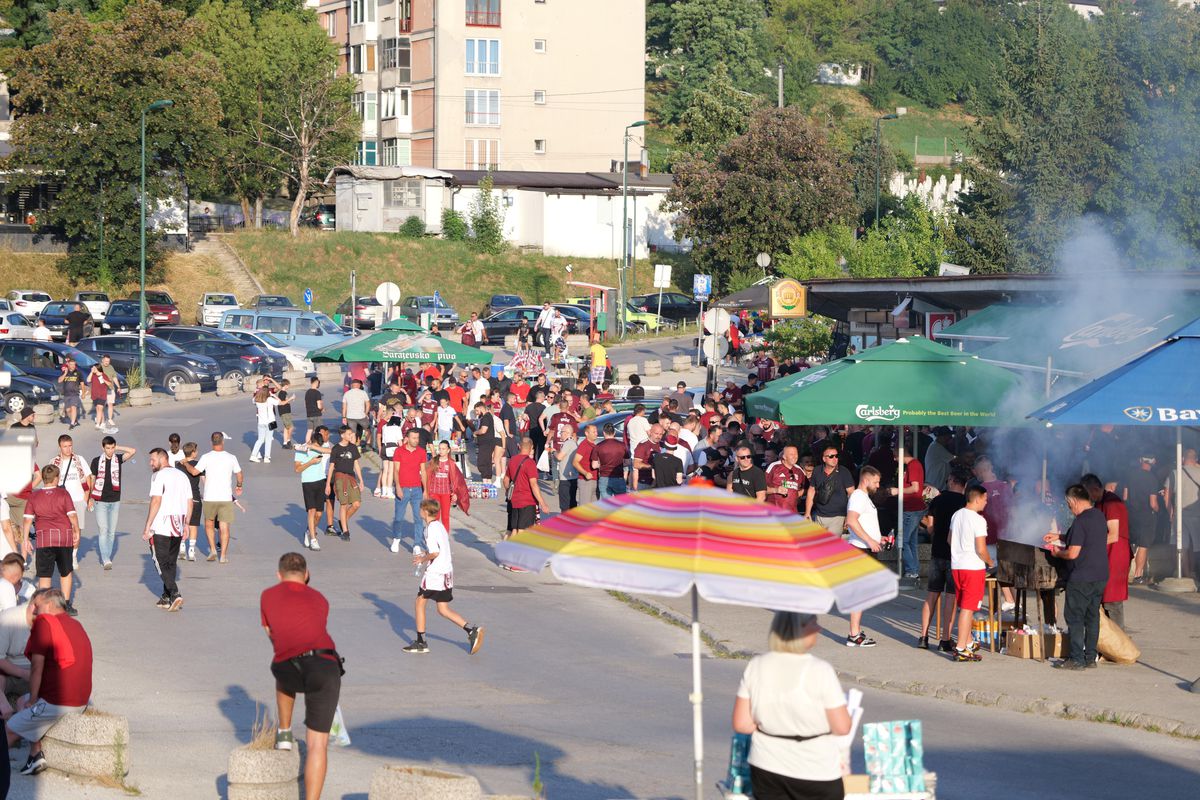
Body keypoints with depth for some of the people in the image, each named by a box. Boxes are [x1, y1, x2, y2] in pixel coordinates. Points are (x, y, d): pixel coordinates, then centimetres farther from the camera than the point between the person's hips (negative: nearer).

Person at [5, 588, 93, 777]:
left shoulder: (44, 622, -10)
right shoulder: (76, 625, 14)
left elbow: (37, 668, -13)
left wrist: (32, 701, -3)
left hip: (57, 703, -9)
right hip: (81, 701, 9)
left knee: (9, 733, 6)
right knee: (23, 703, 27)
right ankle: (36, 755, 19)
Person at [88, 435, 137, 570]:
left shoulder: (118, 459, 2)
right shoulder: (97, 461, 0)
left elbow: (133, 451, -10)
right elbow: (92, 480, 7)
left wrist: (117, 448, -5)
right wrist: (90, 498, 7)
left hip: (115, 501, 2)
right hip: (100, 501, -2)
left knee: (111, 531, 6)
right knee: (103, 530, -10)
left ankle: (106, 557, 15)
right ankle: (105, 559, -14)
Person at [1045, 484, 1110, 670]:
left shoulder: (1080, 521, -19)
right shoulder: (1099, 516, 9)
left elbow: (1073, 553, -21)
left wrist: (1057, 553, -1)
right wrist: (1059, 538, 24)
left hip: (1082, 578, -9)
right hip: (1101, 576, 9)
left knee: (1074, 617, 0)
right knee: (1092, 616, 14)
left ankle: (1077, 659, -1)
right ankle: (1090, 657, 17)